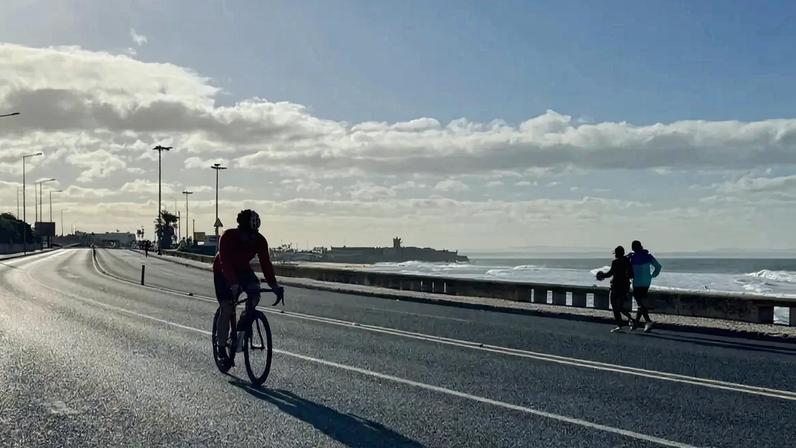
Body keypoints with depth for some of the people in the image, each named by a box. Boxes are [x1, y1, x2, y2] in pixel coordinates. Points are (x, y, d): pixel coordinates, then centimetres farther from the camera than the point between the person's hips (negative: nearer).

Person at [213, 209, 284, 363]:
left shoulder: (260, 240, -22)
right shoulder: (228, 237, -33)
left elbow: (265, 264, -25)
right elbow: (225, 264, -41)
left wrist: (274, 285, -37)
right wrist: (233, 285, -55)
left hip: (243, 268, 4)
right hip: (223, 271, -4)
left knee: (255, 294, -25)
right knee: (227, 310, -12)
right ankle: (222, 350, 0)